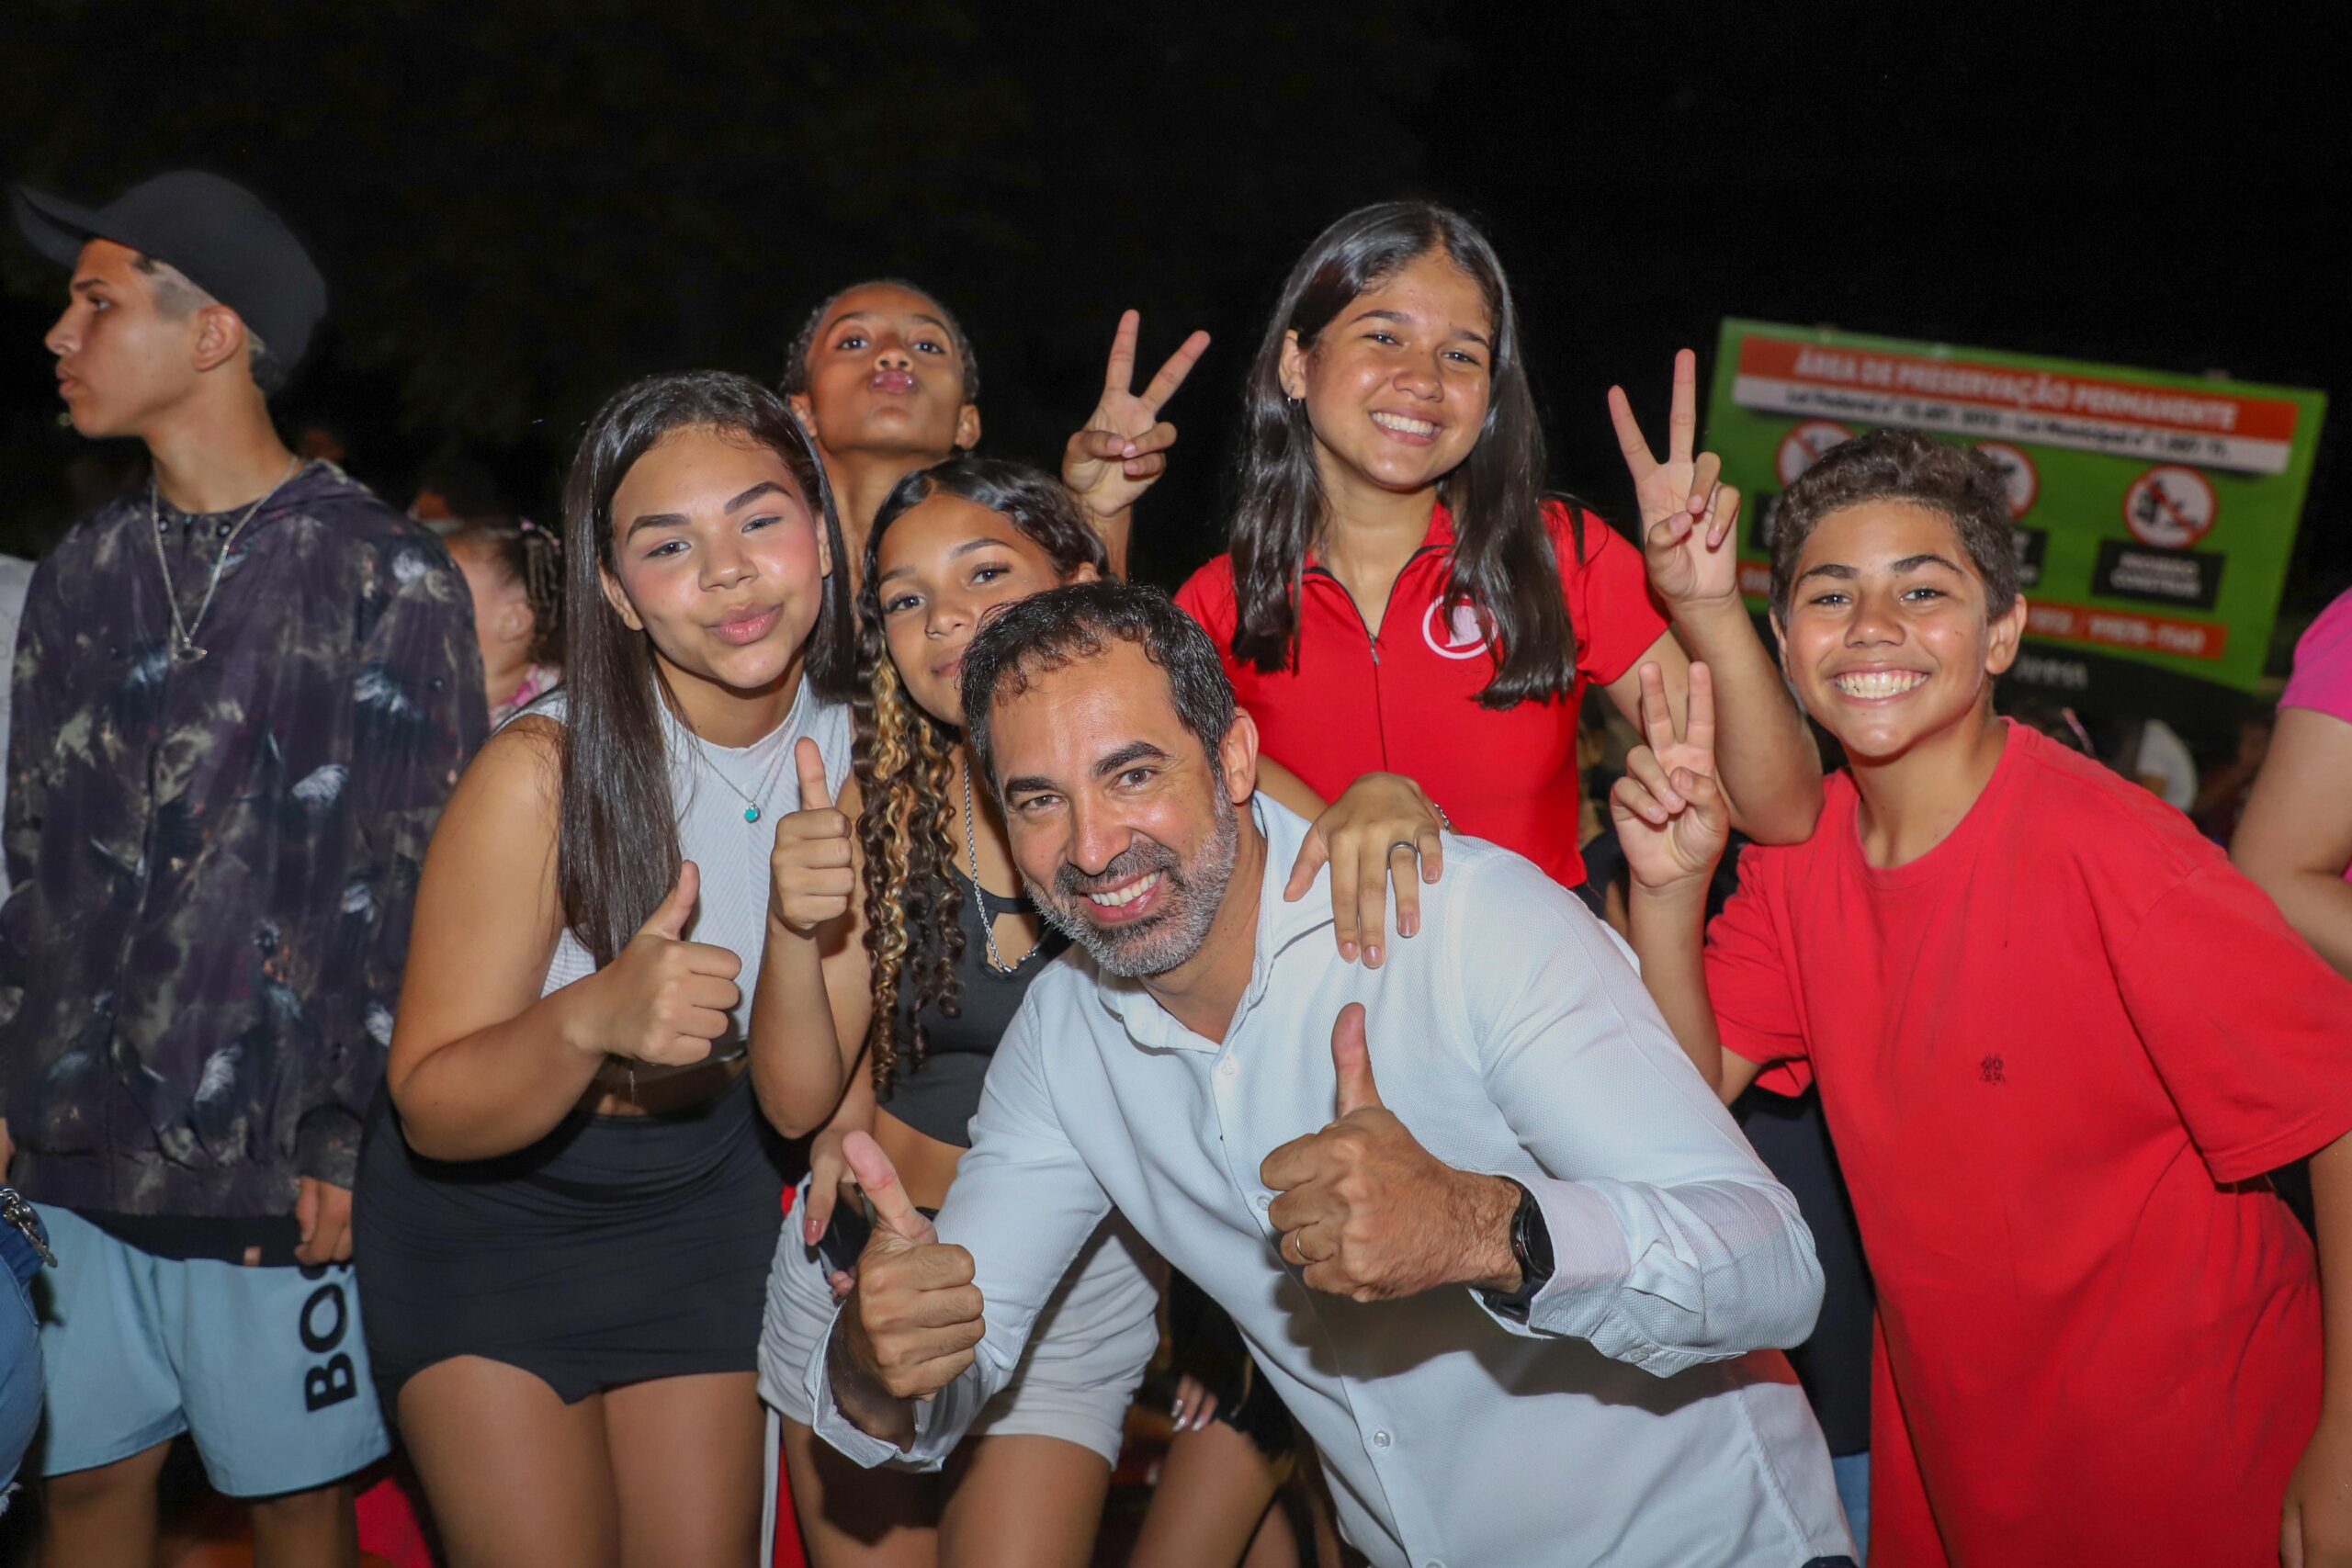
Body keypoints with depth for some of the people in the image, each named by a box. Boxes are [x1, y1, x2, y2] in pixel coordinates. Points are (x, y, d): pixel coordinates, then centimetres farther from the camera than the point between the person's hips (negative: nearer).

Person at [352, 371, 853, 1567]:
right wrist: (592, 1021, -40)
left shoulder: (859, 745, -14)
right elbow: (429, 1110, -22)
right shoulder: (542, 774, -26)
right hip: (486, 1211, -3)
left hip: (705, 1192, 4)